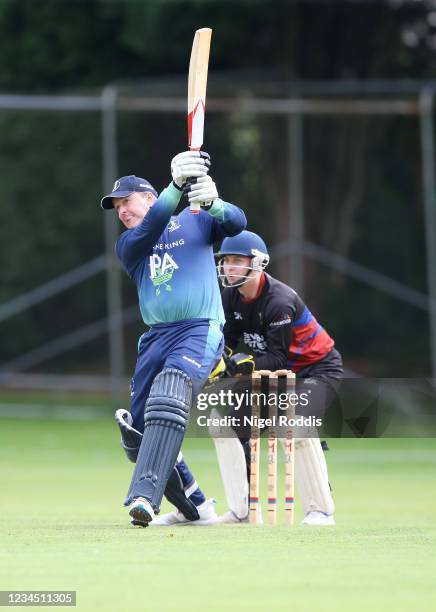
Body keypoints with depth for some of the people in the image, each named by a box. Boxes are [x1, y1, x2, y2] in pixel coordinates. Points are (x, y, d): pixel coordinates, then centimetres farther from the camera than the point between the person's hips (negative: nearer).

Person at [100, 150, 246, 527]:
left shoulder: (195, 222, 12)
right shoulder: (127, 245, 15)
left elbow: (237, 223, -5)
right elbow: (149, 230, -7)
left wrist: (211, 203, -28)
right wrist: (177, 187, -23)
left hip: (200, 330, -5)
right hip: (156, 337, 5)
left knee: (168, 399, -31)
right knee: (137, 429, 3)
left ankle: (144, 497, -42)